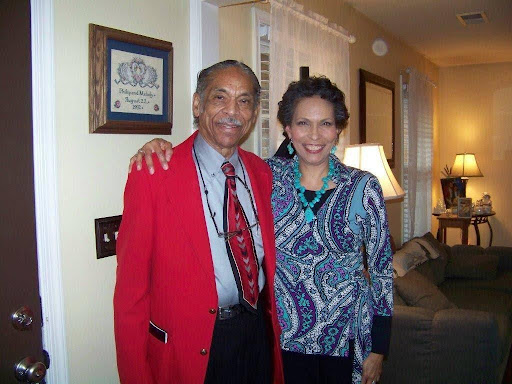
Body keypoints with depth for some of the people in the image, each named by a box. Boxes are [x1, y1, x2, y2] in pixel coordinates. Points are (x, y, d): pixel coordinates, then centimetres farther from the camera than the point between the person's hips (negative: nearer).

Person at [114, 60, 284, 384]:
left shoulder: (262, 172, 4)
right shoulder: (153, 173, -13)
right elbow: (131, 284, -12)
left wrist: (273, 329, 9)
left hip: (258, 336, 5)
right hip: (190, 349, -5)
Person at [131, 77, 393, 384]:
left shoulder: (364, 187, -8)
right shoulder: (268, 175, -6)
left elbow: (382, 269, -3)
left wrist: (378, 349, -1)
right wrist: (163, 147, -19)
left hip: (347, 338, 0)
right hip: (285, 337, 1)